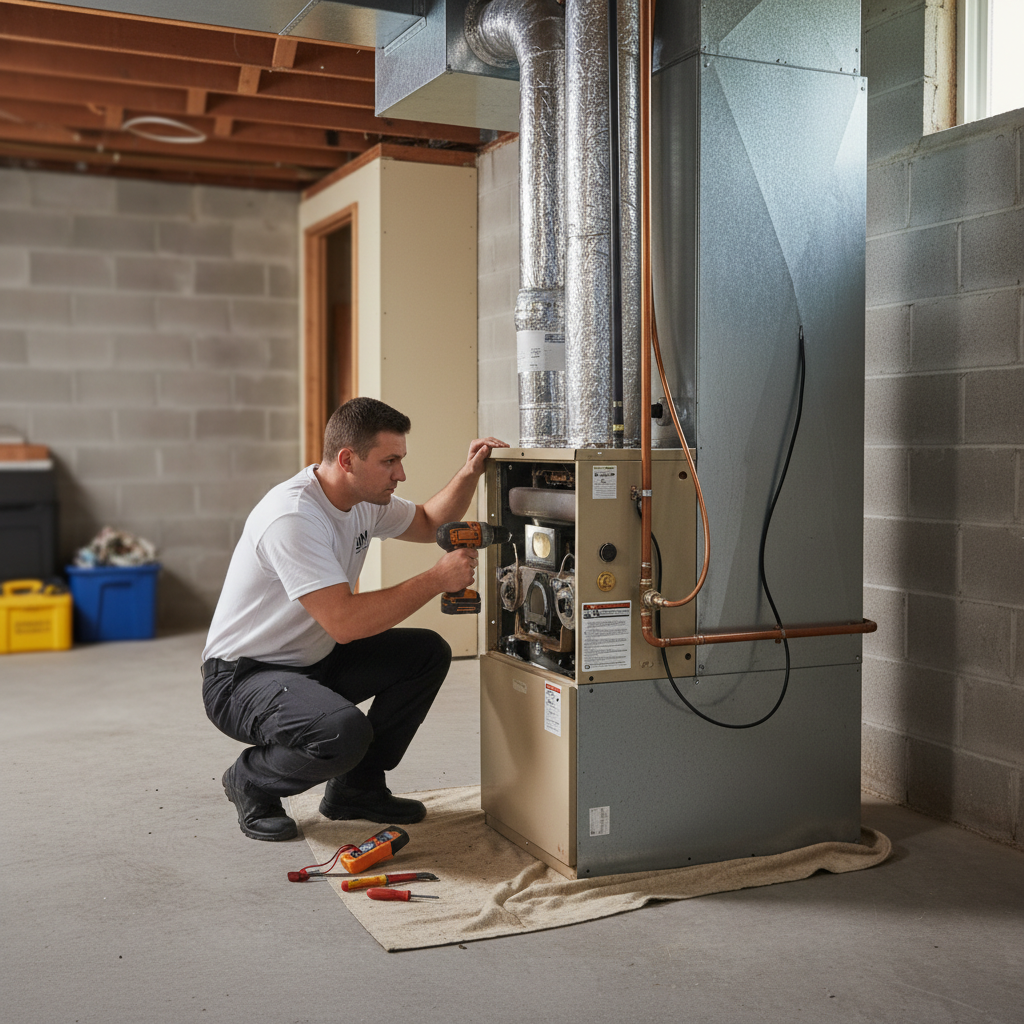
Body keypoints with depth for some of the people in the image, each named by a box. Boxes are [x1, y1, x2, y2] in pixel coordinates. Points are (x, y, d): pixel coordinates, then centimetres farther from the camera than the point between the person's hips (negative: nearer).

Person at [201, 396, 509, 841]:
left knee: (428, 652, -1)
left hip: (314, 660, 9)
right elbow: (345, 622, -34)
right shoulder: (292, 517, -29)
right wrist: (437, 579, -28)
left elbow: (429, 524, 19)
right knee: (345, 732, -34)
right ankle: (251, 783, -1)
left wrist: (469, 474, 1)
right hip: (241, 678, -9)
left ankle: (357, 786, 10)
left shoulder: (366, 498, -1)